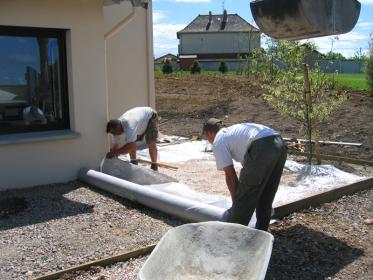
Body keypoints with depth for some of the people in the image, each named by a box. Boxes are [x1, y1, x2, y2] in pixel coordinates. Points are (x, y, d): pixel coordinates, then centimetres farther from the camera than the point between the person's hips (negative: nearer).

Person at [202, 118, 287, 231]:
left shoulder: (218, 141, 14)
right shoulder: (235, 130, 37)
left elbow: (230, 175, 9)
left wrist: (236, 201, 22)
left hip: (261, 149, -9)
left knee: (242, 201, 6)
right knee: (266, 197, 23)